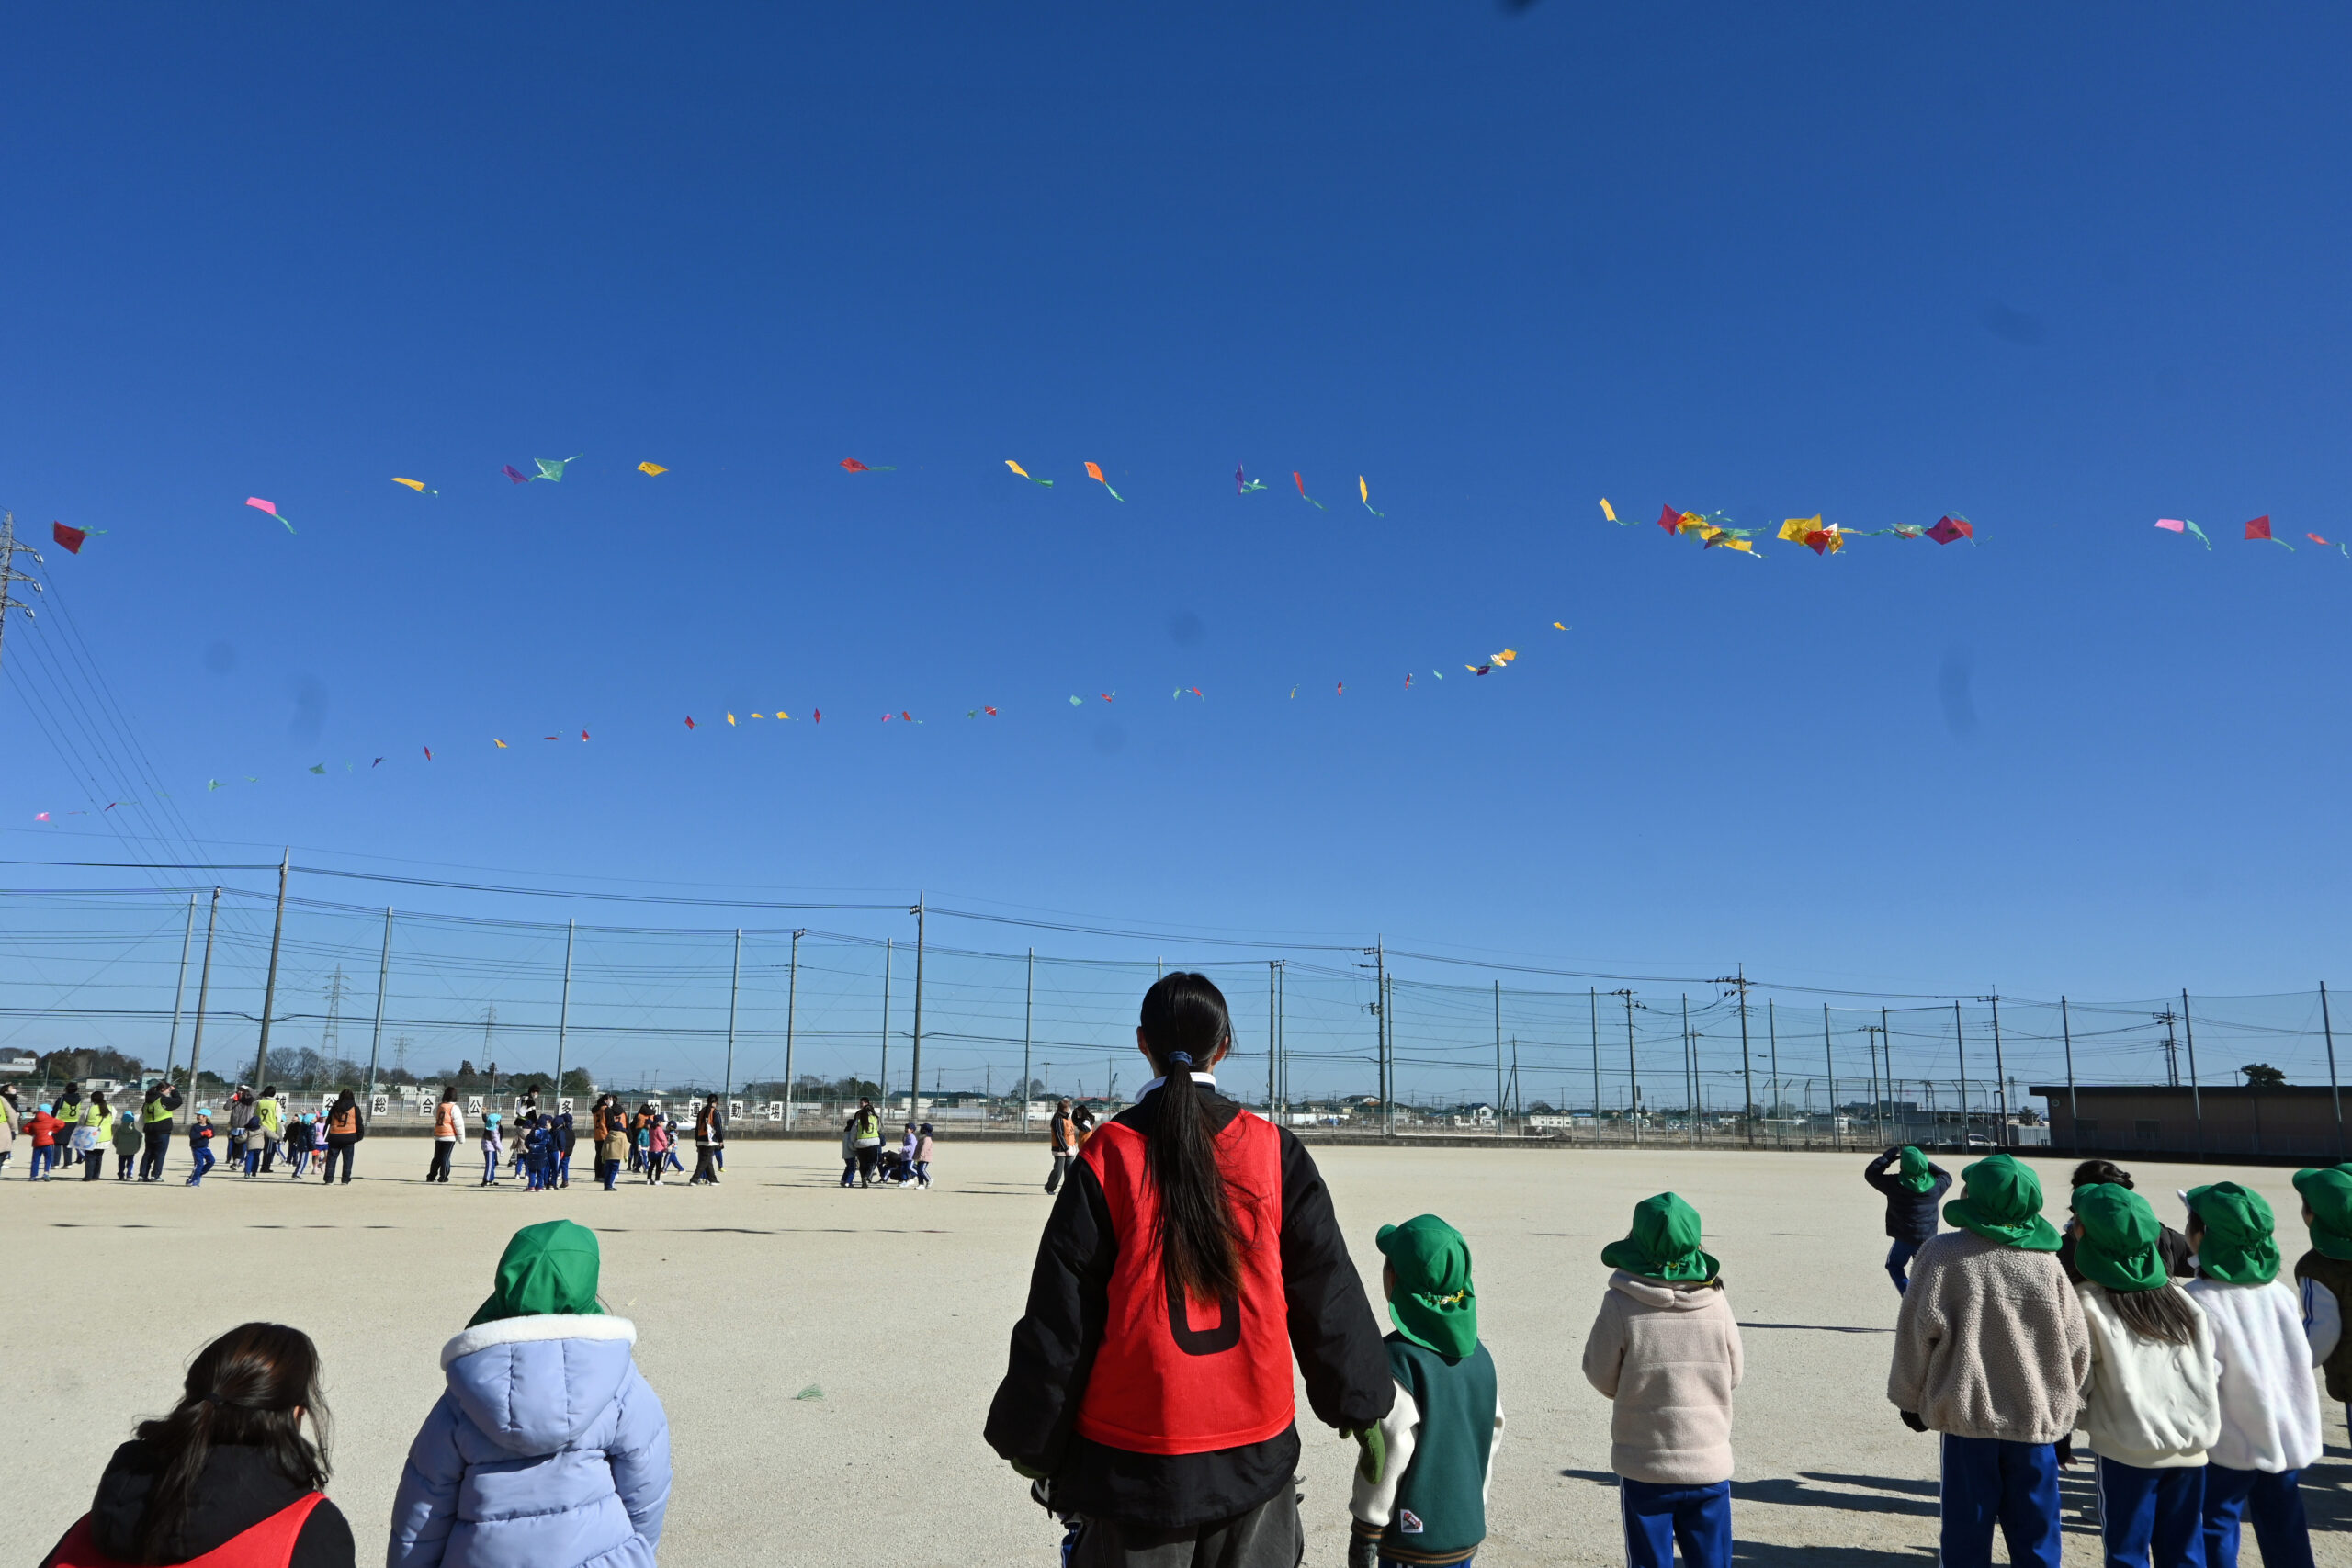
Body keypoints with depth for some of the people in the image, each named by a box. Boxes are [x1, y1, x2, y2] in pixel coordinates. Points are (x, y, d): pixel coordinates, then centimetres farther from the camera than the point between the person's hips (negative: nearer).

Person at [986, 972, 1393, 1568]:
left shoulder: (1107, 1157, -10)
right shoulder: (1275, 1153, -4)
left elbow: (1059, 1320, -6)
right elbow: (1327, 1296, 3)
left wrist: (1030, 1441, 6)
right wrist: (1361, 1406, 16)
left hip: (1132, 1463, -1)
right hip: (1256, 1457, 2)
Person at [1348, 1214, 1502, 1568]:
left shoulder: (1396, 1360, -18)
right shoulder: (1479, 1357, 4)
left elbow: (1389, 1454, -18)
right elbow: (1491, 1437, 11)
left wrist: (1365, 1535, -8)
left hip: (1412, 1538, -7)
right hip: (1468, 1532, 7)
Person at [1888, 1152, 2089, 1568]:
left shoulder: (1942, 1254, -10)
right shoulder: (2046, 1262, -4)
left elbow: (1919, 1331, -9)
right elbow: (2076, 1345, 2)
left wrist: (1910, 1398, 5)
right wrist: (2064, 1406, 18)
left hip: (1967, 1413, -2)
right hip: (2037, 1418, 2)